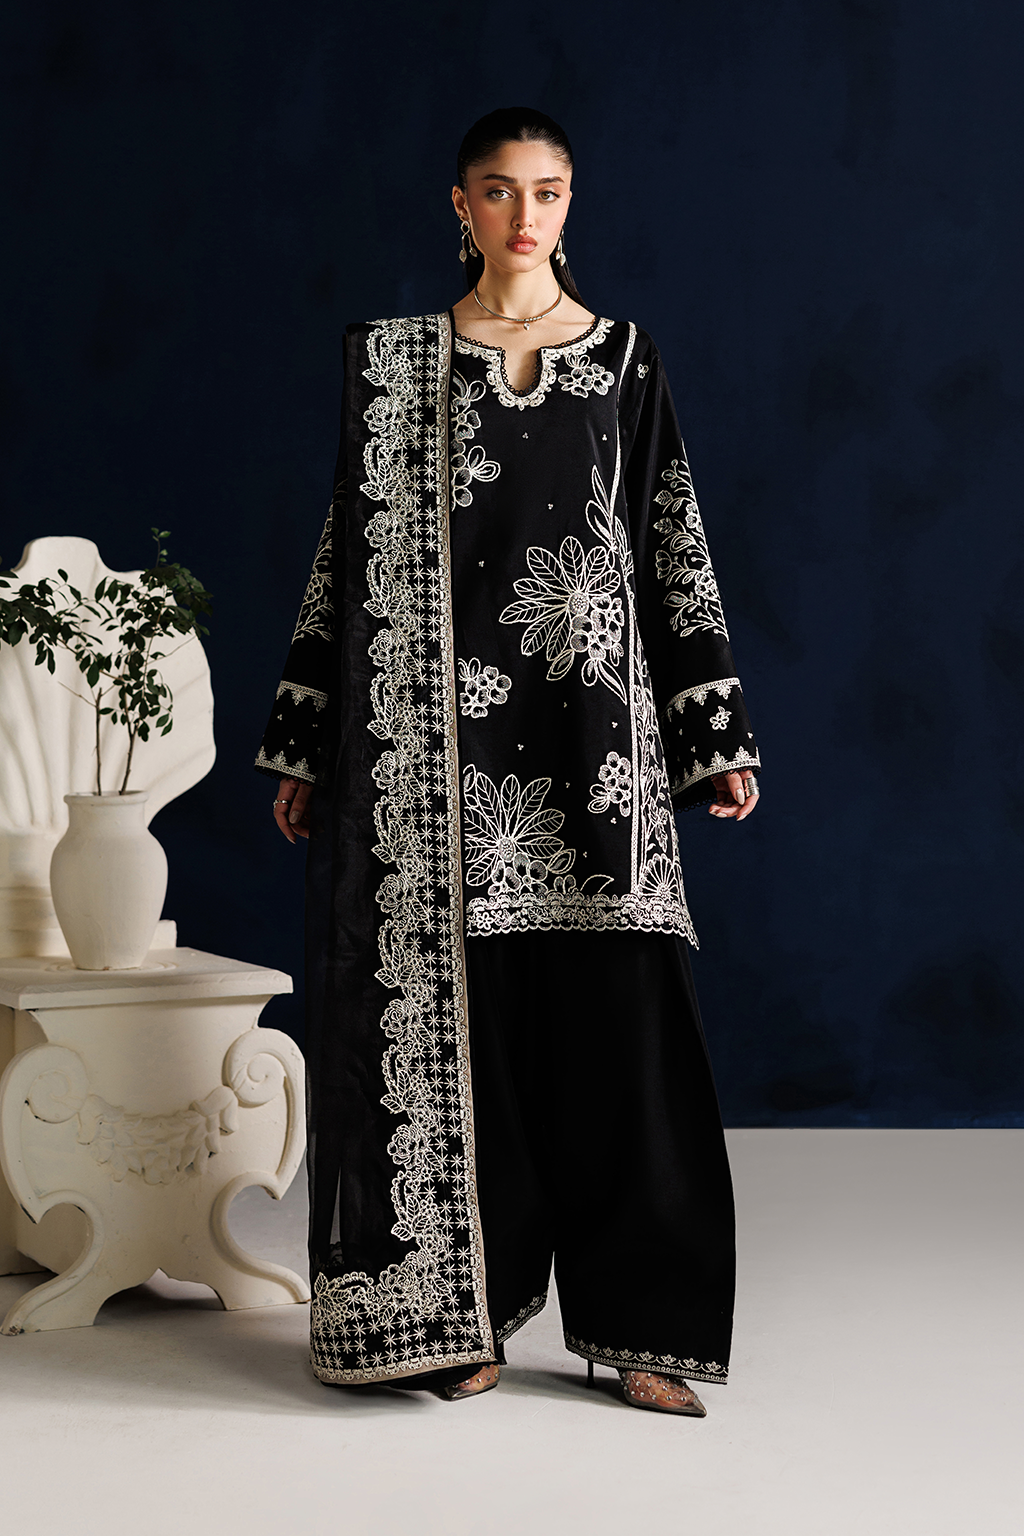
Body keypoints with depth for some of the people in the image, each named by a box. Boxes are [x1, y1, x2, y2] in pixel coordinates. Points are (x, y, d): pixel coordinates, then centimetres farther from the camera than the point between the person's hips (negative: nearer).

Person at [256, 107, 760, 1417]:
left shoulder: (622, 359, 10)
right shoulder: (391, 359, 8)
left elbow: (674, 546, 9)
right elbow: (351, 546, 9)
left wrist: (718, 735, 3)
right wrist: (305, 747, 6)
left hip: (586, 722, 0)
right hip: (438, 730, 0)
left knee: (611, 1009, -4)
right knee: (455, 1005, 0)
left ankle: (637, 1321, 6)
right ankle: (463, 1308, 13)